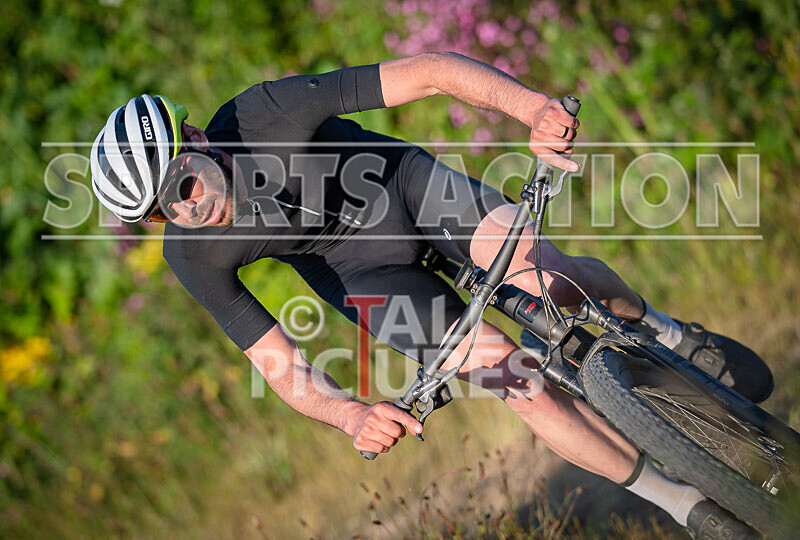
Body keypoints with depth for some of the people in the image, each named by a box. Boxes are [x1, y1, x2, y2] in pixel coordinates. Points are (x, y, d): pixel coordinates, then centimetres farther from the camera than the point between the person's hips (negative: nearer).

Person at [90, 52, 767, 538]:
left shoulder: (266, 113, -33)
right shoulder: (193, 256, -24)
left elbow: (431, 70, -35)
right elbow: (282, 366, -21)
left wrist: (534, 107, -50)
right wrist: (349, 413, -41)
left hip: (406, 183, -1)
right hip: (364, 269, 1)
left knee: (556, 281, -25)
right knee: (519, 378, -16)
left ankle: (659, 330, 12)